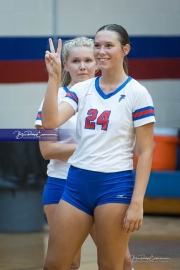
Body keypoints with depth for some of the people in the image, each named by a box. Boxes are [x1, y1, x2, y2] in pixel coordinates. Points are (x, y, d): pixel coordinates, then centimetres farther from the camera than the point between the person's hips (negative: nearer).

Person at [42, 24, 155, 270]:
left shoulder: (136, 93, -5)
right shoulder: (81, 89, 8)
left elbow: (145, 152, -6)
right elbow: (50, 122, -7)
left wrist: (137, 202, -13)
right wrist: (54, 77, -12)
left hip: (115, 185, -5)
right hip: (77, 182, 5)